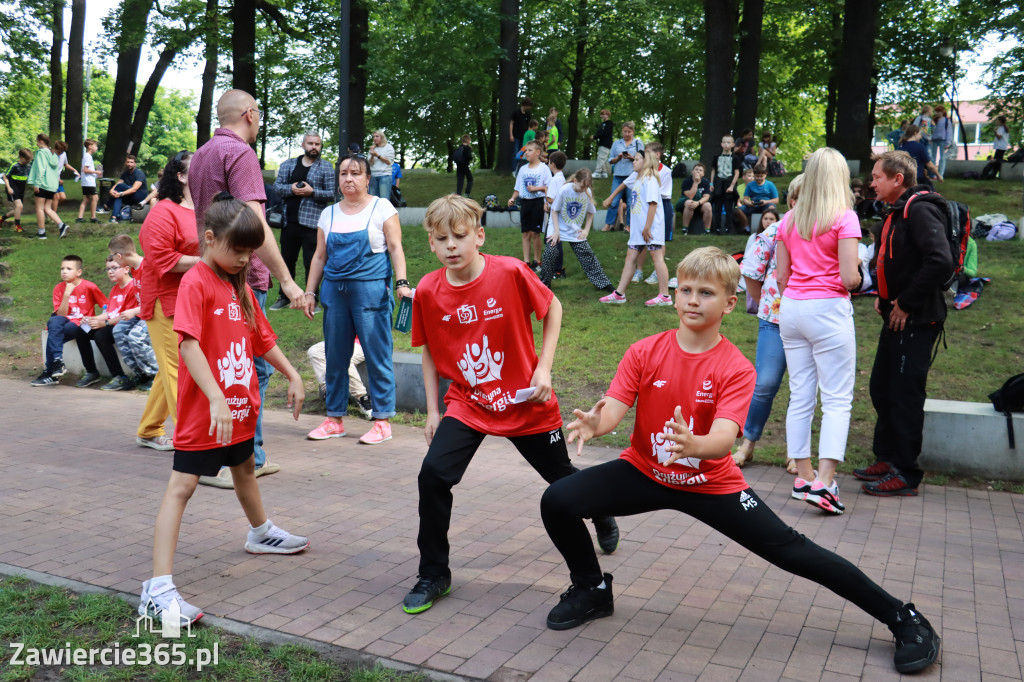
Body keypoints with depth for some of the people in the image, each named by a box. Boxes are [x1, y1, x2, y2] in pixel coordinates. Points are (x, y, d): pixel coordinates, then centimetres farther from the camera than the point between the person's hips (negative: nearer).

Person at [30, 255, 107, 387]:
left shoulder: (89, 287, -7)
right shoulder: (59, 288, 3)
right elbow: (60, 315, -6)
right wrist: (67, 294, -15)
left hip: (83, 326, -3)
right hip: (66, 323, 3)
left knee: (53, 333, -27)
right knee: (55, 321, -30)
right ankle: (57, 361, -32)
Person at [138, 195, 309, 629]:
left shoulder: (241, 287, 8)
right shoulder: (196, 282, -17)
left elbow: (263, 339, 17)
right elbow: (188, 344, -28)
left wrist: (293, 376, 12)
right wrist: (216, 399, -36)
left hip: (241, 404, 9)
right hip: (204, 410, -9)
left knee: (245, 468, 28)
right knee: (181, 486, -9)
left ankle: (261, 533, 51)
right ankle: (159, 588, -9)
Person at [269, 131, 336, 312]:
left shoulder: (326, 168, 3)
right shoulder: (288, 165, 13)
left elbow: (332, 194, -2)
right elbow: (277, 186, 8)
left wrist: (312, 192, -15)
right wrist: (291, 189, -11)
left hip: (312, 222, -4)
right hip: (289, 221, 4)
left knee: (312, 262, -2)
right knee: (287, 260, 13)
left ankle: (313, 299, 8)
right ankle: (284, 297, 24)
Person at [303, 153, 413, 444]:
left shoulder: (381, 208, 3)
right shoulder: (329, 214, 15)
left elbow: (395, 248, -2)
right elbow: (320, 256, 17)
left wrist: (401, 282, -15)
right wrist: (309, 291, 11)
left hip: (371, 290, -4)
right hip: (335, 290, 5)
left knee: (377, 357, -3)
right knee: (335, 357, 8)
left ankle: (382, 421, 6)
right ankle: (334, 419, 19)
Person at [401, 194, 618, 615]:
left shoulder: (510, 273, -18)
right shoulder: (428, 291, -9)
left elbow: (552, 309, -2)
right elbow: (430, 352, 5)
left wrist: (544, 369, -10)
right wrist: (433, 412, 3)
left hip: (526, 402, -1)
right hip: (466, 403, 2)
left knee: (561, 476, 16)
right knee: (433, 475, -17)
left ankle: (601, 513, 54)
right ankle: (434, 575, 3)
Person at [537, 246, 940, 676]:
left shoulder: (736, 369, -16)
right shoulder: (644, 352, -10)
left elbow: (723, 441, -29)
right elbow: (613, 410, -17)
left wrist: (693, 444, -53)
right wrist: (594, 424, -41)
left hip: (711, 484, -2)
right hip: (643, 472, 2)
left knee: (792, 551, -6)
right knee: (557, 501, -16)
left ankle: (902, 619, 14)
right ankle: (592, 591, 11)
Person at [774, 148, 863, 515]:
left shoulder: (789, 220, 8)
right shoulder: (844, 217, -8)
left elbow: (780, 276, 10)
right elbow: (850, 278, -12)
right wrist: (858, 279, 9)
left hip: (791, 309, 6)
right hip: (828, 309, -6)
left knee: (800, 396, 10)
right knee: (837, 399, -1)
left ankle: (804, 476, 17)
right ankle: (823, 481, -9)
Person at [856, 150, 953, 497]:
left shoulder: (919, 210, -16)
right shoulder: (899, 212, 15)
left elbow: (940, 261, -28)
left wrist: (907, 304, -21)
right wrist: (885, 297, 10)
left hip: (915, 321, -10)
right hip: (897, 317, 10)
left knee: (904, 394, -4)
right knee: (882, 389, 15)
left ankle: (905, 475, 6)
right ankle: (886, 459, 28)